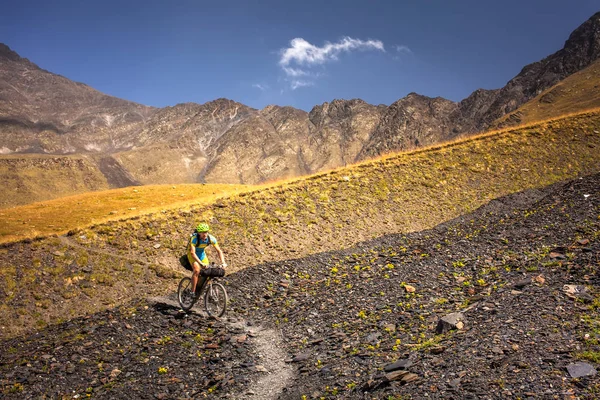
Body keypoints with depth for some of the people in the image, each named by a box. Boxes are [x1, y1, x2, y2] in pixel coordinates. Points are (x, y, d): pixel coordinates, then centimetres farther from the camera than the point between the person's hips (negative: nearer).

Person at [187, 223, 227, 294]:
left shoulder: (211, 238, -24)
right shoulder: (194, 238, -35)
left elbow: (219, 250, -21)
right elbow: (193, 253, -42)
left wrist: (223, 263, -34)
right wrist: (201, 263, -52)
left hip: (202, 254, 4)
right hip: (193, 254, -4)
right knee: (197, 271, -25)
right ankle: (192, 292, -18)